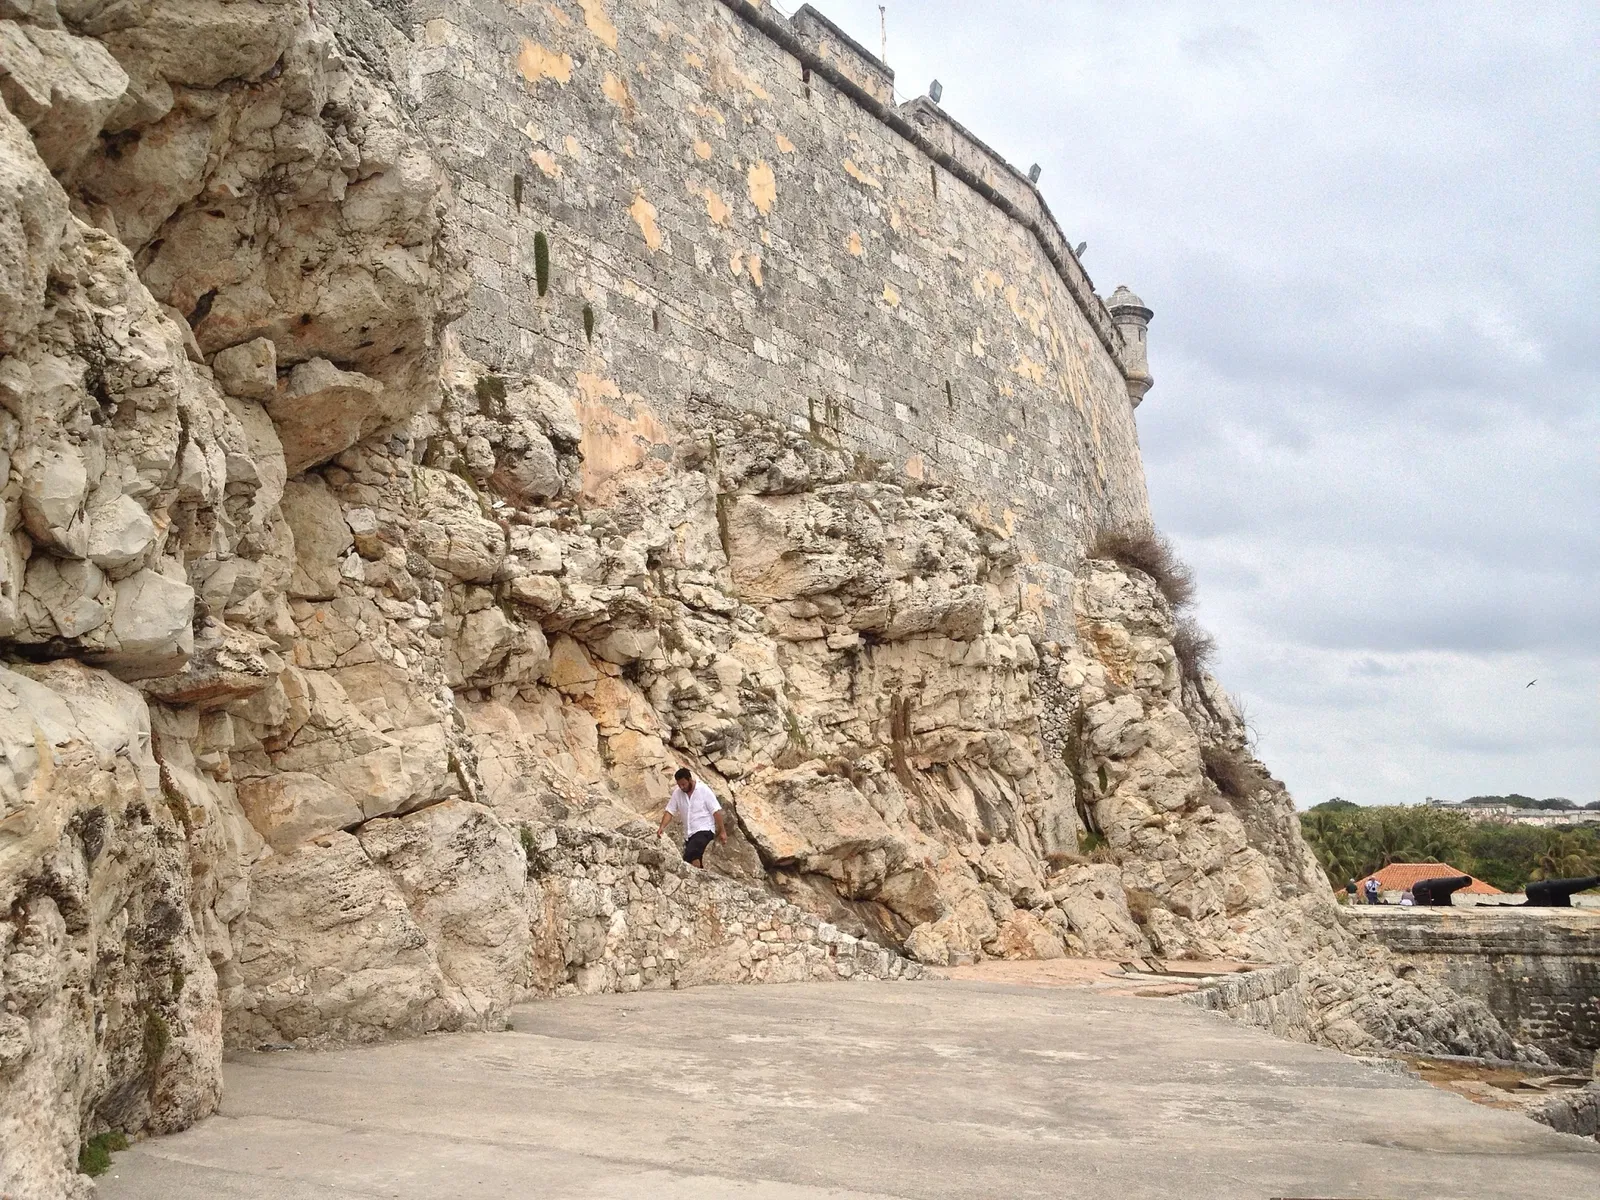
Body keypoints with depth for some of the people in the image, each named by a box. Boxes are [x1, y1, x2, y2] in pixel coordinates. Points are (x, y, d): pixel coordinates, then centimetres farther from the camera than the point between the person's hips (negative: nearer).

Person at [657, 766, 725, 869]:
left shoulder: (704, 790, -10)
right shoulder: (677, 793, 2)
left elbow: (716, 811, -9)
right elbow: (669, 811, 2)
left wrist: (722, 831, -10)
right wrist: (662, 827, -15)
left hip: (704, 830, -6)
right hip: (689, 833, 6)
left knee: (690, 855, -28)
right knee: (695, 861, 9)